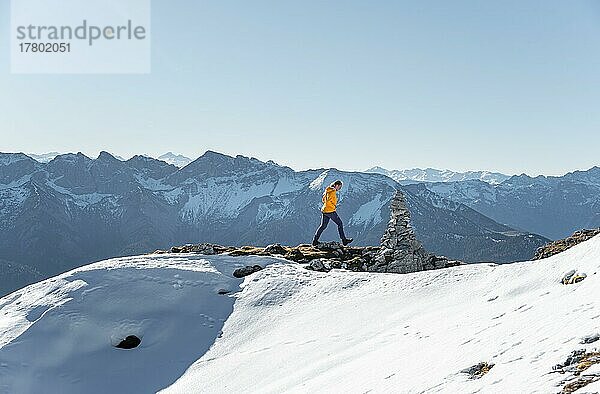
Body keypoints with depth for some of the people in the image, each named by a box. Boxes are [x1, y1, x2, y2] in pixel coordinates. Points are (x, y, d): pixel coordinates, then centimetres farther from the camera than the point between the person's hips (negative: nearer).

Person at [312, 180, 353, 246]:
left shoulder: (327, 190, 14)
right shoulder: (333, 191, -16)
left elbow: (323, 200, 23)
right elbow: (328, 201, -25)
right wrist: (333, 206, -12)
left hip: (324, 211, 9)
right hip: (330, 211, -9)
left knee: (323, 226, 12)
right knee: (340, 224, 4)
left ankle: (315, 241, 11)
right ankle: (344, 240, 9)